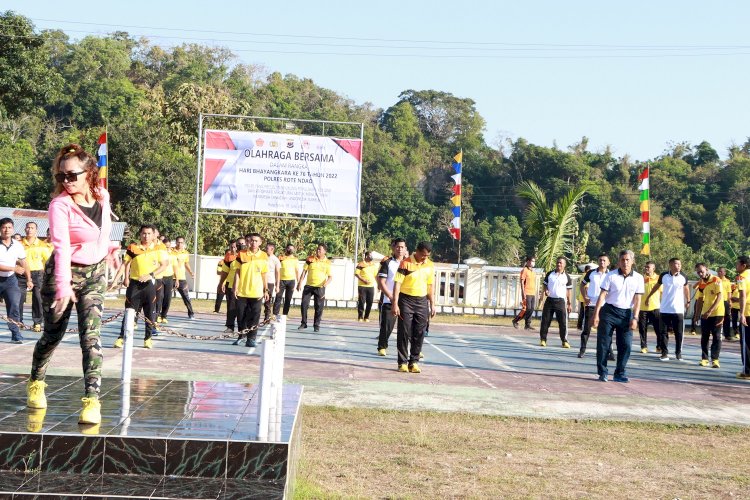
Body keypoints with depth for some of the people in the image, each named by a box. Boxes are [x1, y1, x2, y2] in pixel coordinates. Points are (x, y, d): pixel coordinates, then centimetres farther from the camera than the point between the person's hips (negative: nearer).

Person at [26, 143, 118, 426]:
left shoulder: (102, 196, -5)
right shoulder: (60, 205, -21)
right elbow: (62, 246, -32)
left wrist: (108, 248, 15)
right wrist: (63, 286, -40)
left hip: (95, 274, 3)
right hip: (64, 273, -3)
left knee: (91, 336, -10)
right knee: (52, 334, 12)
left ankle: (92, 400, -13)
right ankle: (36, 383, 39)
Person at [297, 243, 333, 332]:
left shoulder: (327, 262, -2)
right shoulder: (310, 259, 2)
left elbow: (330, 276, -2)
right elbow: (304, 271, 5)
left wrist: (326, 283, -22)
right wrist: (300, 283, -2)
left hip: (320, 287, -1)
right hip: (308, 286, 1)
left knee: (319, 307, 1)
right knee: (304, 304, -3)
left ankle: (316, 325, 13)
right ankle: (303, 323, 11)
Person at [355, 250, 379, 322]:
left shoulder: (374, 265, 13)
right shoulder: (361, 264, -2)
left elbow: (376, 275, 19)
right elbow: (356, 274, -7)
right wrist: (363, 280, -17)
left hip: (371, 286, 4)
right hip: (362, 286, -4)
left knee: (369, 302, 2)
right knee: (361, 302, -4)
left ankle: (366, 317, 11)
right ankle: (360, 317, 4)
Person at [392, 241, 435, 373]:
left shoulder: (430, 265, 6)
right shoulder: (406, 263, -10)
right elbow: (397, 284, -11)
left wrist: (432, 305, 11)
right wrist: (395, 304, -16)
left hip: (422, 302, 4)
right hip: (406, 300, -4)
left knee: (419, 334, 4)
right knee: (404, 332, -1)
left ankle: (414, 362, 11)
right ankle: (403, 362, 6)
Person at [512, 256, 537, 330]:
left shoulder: (533, 272, 17)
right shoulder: (524, 270, -6)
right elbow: (522, 282, -11)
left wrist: (535, 294, 18)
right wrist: (523, 294, -17)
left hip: (533, 293, 7)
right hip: (527, 293, -7)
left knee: (531, 309, 3)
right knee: (527, 309, -10)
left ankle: (527, 325, 8)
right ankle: (515, 320, 4)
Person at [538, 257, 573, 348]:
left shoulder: (567, 277, 4)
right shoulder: (549, 274, 6)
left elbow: (568, 291, 8)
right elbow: (544, 285, 12)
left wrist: (569, 304, 6)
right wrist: (545, 291, -11)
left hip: (561, 301, -1)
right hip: (549, 300, 1)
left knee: (563, 322, -6)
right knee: (545, 320, 1)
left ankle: (564, 341, 2)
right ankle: (543, 339, 9)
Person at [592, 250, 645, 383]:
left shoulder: (638, 278, 2)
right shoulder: (611, 276, -3)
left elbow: (637, 299, 2)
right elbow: (602, 295, -3)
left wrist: (635, 318, -5)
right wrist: (596, 314, -9)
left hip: (626, 313, 2)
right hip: (609, 311, -1)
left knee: (625, 345, -1)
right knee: (603, 343, -2)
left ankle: (620, 373, 8)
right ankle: (602, 373, 6)